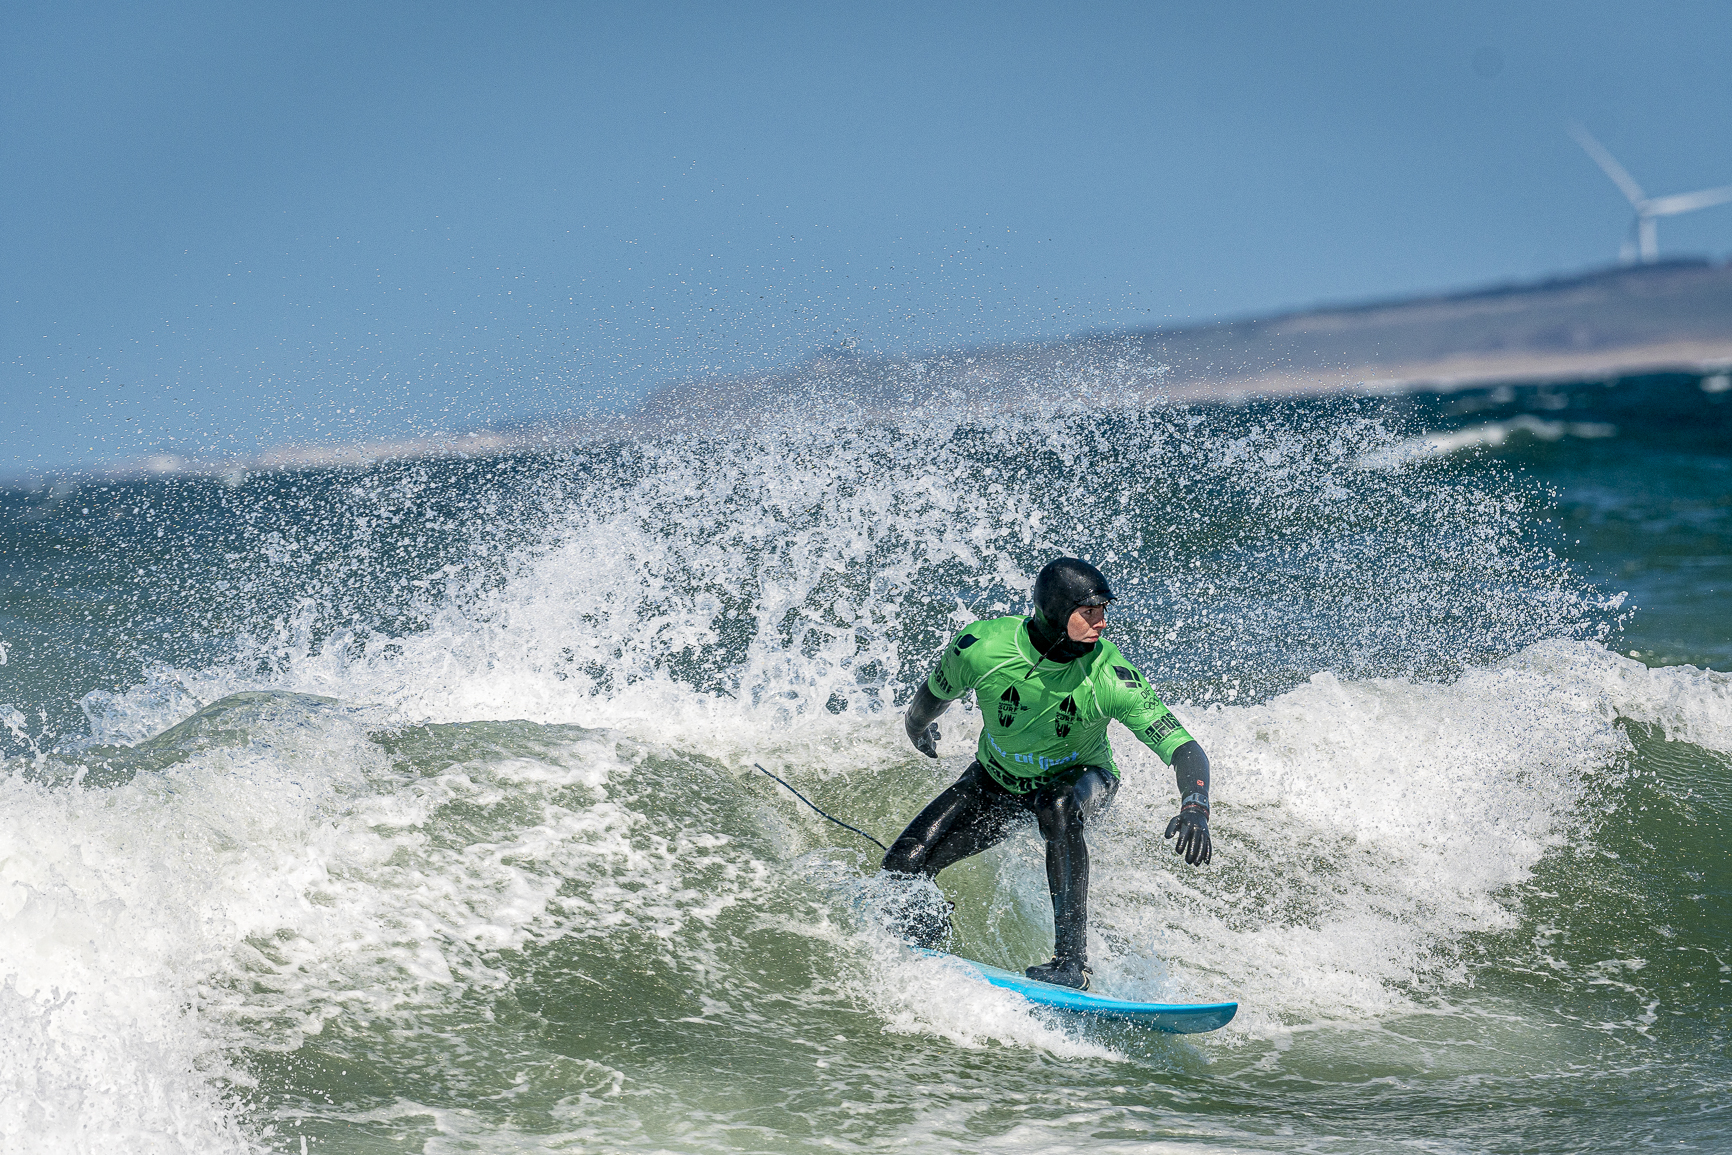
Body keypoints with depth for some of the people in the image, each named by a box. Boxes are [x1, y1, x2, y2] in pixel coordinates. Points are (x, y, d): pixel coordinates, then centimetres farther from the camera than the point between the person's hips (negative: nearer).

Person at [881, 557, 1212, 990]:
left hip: (1079, 779, -2)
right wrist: (918, 731, 18)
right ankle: (926, 937, 22)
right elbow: (935, 695, -3)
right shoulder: (981, 648, -28)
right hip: (998, 780, 2)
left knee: (1059, 809, -39)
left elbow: (1183, 748, -32)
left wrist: (1194, 809, -51)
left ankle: (1071, 962, -34)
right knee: (905, 864, -14)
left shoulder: (1109, 676, -32)